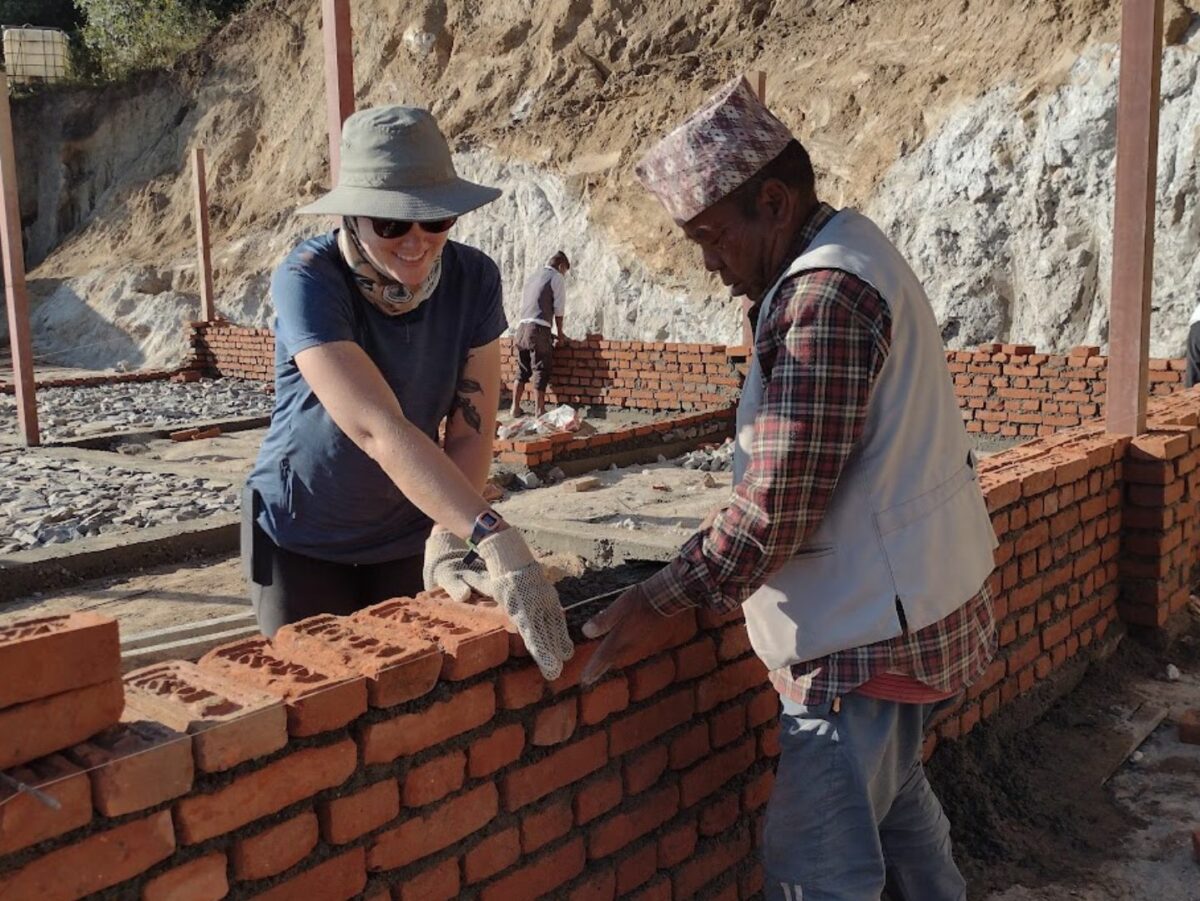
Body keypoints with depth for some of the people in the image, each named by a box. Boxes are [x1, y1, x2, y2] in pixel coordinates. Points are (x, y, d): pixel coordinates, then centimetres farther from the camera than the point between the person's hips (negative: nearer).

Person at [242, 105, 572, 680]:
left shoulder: (473, 278, -15)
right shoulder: (308, 281, -27)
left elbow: (471, 429, -13)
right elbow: (379, 430, -40)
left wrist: (446, 540, -28)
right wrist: (494, 540, -48)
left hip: (410, 533, 3)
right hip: (303, 539, -3)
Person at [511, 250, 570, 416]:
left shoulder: (533, 277, 24)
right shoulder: (556, 277, 3)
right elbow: (559, 308, -2)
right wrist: (560, 332, 7)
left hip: (522, 326, 7)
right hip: (538, 328, -7)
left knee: (522, 370, 10)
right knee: (540, 370, -3)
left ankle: (515, 407, 10)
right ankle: (539, 409, -2)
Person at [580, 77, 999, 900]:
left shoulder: (823, 294, -22)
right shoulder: (852, 256, 10)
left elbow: (779, 502, -25)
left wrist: (665, 601, -16)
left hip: (869, 629, -10)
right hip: (905, 605, 11)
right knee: (895, 795, 26)